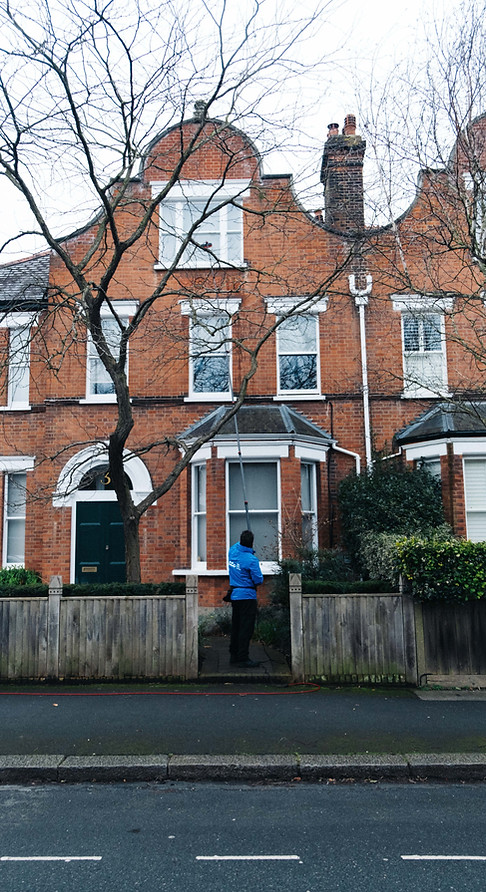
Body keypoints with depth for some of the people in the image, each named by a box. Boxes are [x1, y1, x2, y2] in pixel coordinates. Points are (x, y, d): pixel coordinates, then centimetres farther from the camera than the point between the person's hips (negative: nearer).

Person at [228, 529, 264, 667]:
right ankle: (243, 658, -2)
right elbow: (259, 580, -15)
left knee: (236, 626, 16)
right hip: (247, 596, -7)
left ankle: (234, 655, 24)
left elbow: (238, 544, 27)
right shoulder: (251, 559, -18)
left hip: (234, 595, 7)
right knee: (246, 628, -3)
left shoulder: (232, 552, 1)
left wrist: (243, 539, 41)